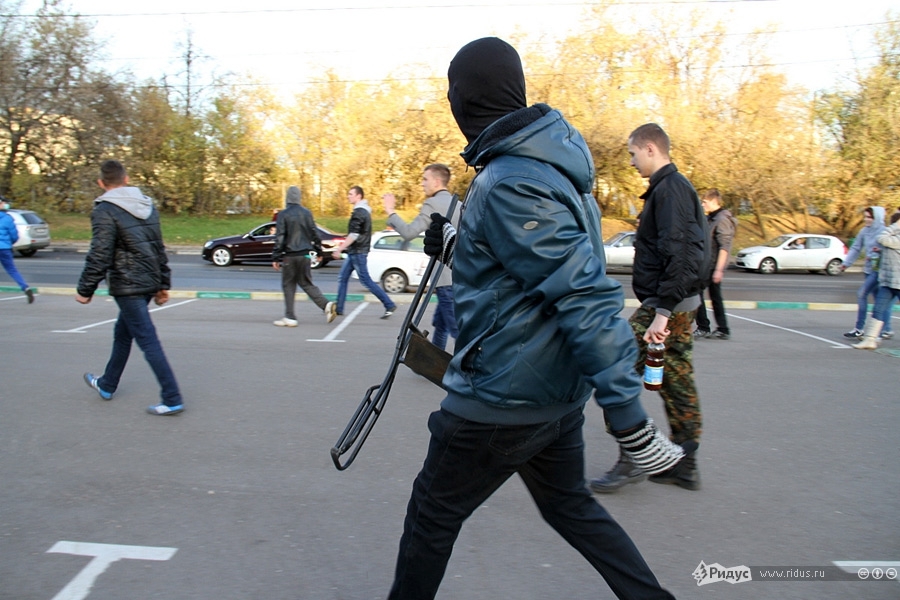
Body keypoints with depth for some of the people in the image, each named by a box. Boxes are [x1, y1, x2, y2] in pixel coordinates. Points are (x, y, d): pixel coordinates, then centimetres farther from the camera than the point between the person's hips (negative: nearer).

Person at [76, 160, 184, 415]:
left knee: (148, 341, -7)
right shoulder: (148, 206, 10)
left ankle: (172, 400, -8)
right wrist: (163, 284, 18)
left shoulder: (105, 211, -13)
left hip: (127, 286, -8)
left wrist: (85, 290, -7)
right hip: (148, 283, 8)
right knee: (122, 333, 23)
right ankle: (107, 384, 39)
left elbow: (99, 256, -17)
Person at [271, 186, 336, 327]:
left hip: (289, 256, -4)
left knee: (288, 285, 6)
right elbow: (314, 233, 9)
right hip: (305, 254, 4)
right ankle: (326, 304, -7)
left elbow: (279, 237, -11)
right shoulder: (307, 213, 5)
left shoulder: (283, 214, -8)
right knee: (307, 283, 12)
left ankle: (290, 317, 6)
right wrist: (319, 250, 19)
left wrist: (275, 257, -8)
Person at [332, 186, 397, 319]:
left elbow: (354, 235, -24)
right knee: (342, 279, 12)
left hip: (358, 252, -10)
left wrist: (340, 249, -22)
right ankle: (339, 308, 16)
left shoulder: (359, 212, -17)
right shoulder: (364, 211, 14)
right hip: (354, 252, 10)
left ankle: (389, 305, -2)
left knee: (366, 280, -6)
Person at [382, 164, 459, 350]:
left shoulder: (432, 204, -10)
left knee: (457, 328, -8)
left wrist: (390, 211, -8)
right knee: (440, 324, 18)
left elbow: (408, 232, -19)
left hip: (447, 278, -9)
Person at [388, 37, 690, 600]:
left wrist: (630, 417, -26)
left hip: (502, 401, -9)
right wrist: (456, 247, 14)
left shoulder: (509, 184, -23)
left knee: (434, 510, 13)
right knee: (570, 504, 24)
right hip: (559, 393, 9)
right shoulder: (545, 162, 7)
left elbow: (586, 296, -28)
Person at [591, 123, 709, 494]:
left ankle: (631, 461, 0)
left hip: (667, 303, -11)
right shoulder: (675, 187, 18)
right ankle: (684, 465, 23)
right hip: (683, 301, 11)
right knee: (677, 381, 13)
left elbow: (677, 255, -23)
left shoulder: (670, 188, -14)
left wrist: (662, 311, -25)